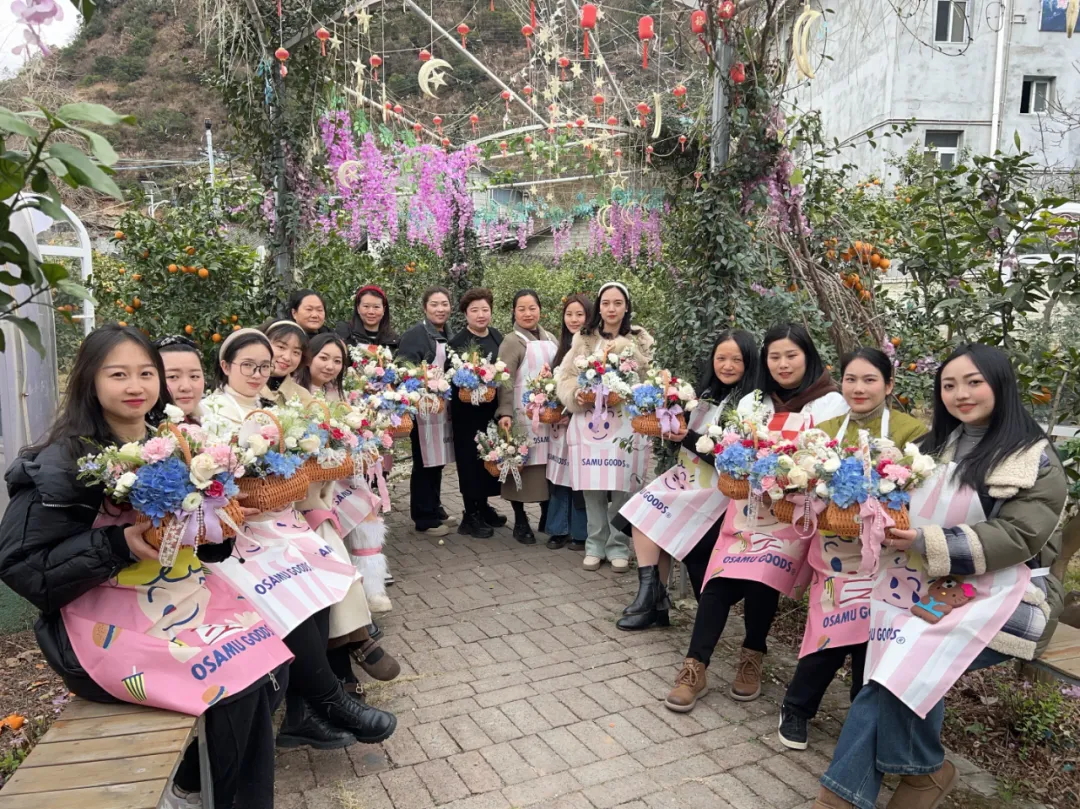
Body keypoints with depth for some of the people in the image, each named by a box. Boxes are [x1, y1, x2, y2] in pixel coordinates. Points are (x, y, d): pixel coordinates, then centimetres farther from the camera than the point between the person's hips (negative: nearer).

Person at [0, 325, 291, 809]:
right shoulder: (63, 462, -14)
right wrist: (118, 545, -26)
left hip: (181, 597, 7)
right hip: (109, 624, -6)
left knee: (270, 648, -7)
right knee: (238, 680, -18)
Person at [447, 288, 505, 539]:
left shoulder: (498, 336, 7)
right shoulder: (457, 342, -11)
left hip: (494, 409, 6)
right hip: (468, 412, -6)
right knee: (471, 460, 0)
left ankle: (483, 506, 29)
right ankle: (470, 515, 9)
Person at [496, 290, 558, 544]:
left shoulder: (551, 340, 14)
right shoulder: (512, 342, -5)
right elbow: (504, 380, -14)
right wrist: (505, 413, -25)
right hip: (525, 413, -5)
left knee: (549, 462, 9)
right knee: (523, 463, -2)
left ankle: (547, 517, 23)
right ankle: (520, 522, 10)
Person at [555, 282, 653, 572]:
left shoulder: (640, 340, 8)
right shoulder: (583, 339, 10)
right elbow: (565, 376, 7)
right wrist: (576, 395, -13)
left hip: (626, 423, -1)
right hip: (589, 421, 1)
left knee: (622, 489, -2)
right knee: (592, 488, 2)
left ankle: (618, 546, 12)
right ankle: (595, 544, 16)